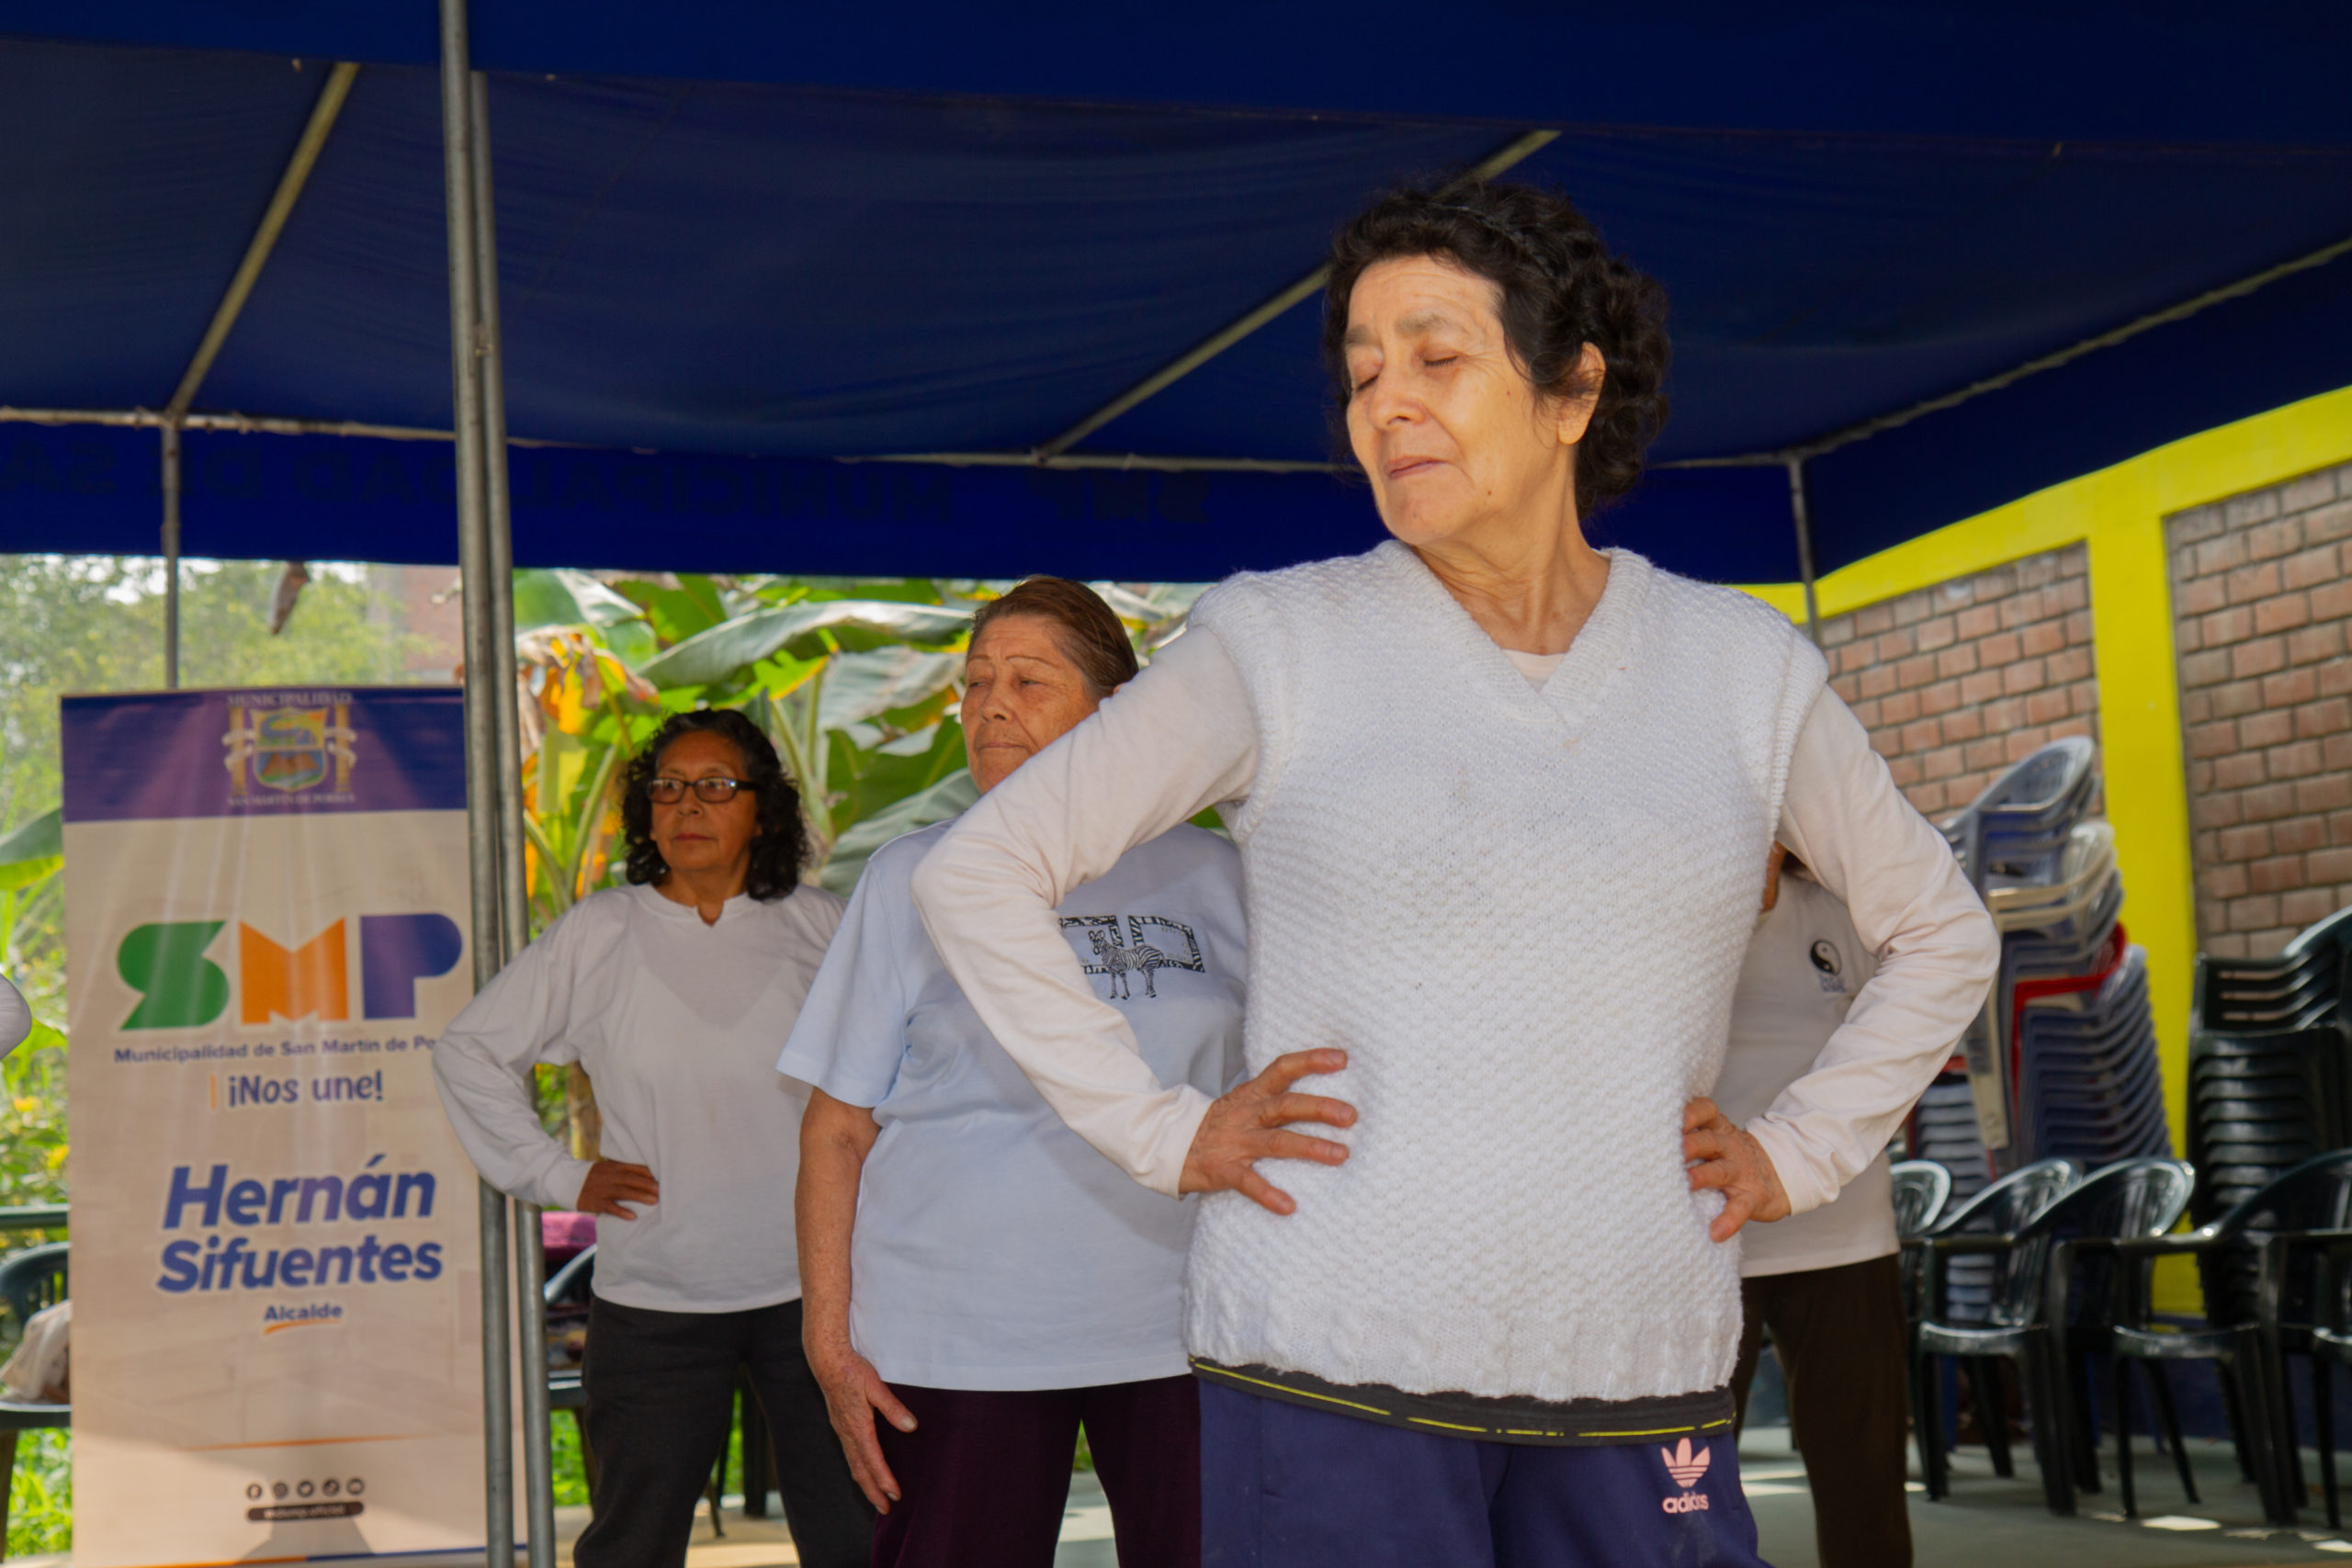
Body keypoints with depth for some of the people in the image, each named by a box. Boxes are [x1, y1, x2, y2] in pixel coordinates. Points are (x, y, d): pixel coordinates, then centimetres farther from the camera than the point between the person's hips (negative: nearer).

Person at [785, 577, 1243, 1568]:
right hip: (957, 1340, -1)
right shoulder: (911, 878, 7)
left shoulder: (1205, 874, 9)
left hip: (1176, 1334, 1)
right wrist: (830, 1340, -1)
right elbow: (837, 1128, 6)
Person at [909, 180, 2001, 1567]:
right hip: (1333, 1369, -2)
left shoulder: (1746, 671, 6)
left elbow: (1941, 932, 20)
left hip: (1640, 1383, 2)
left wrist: (1799, 1153, 8)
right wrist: (1163, 1132, -3)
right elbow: (979, 874, 3)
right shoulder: (1278, 647, 0)